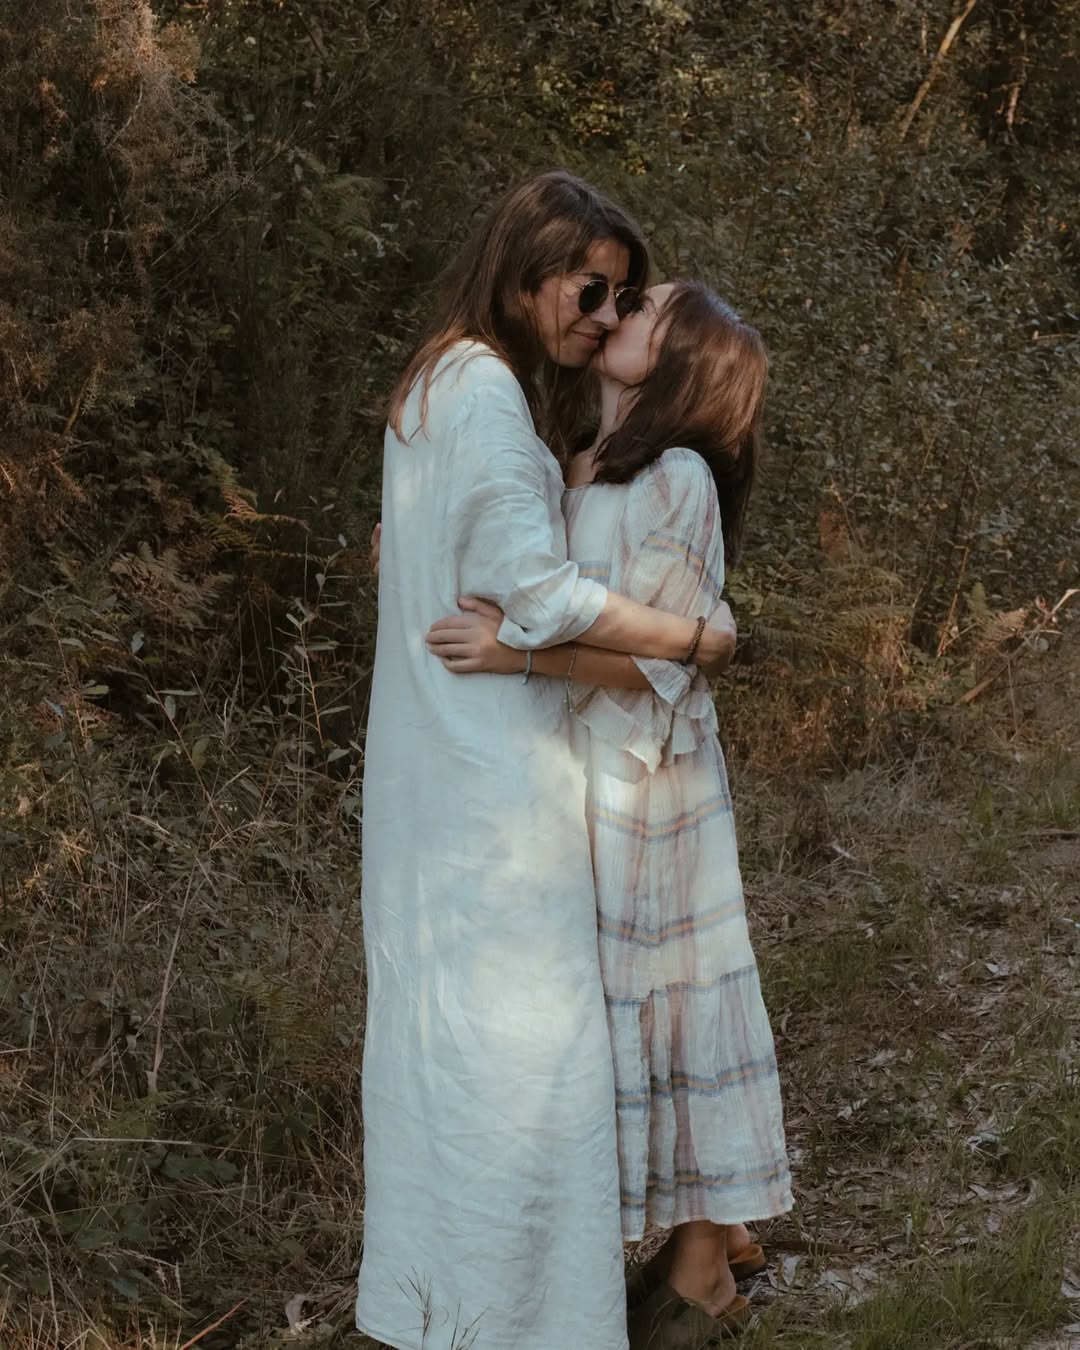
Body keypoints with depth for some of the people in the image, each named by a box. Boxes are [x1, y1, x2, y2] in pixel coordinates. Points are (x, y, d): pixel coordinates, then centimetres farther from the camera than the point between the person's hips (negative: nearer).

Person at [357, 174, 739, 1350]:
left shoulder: (435, 385, 14)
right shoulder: (487, 391, -17)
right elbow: (532, 591, -20)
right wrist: (696, 637, -12)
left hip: (438, 755, 10)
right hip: (492, 759, -10)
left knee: (443, 1009, 16)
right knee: (511, 1021, -5)